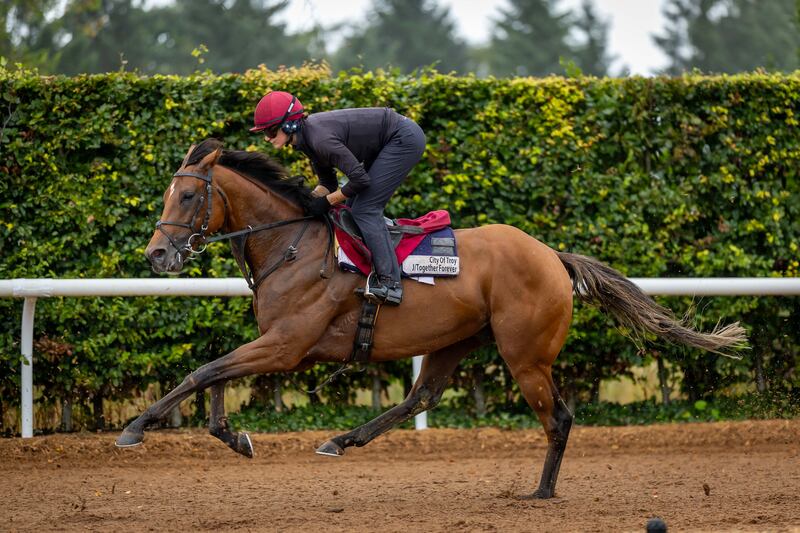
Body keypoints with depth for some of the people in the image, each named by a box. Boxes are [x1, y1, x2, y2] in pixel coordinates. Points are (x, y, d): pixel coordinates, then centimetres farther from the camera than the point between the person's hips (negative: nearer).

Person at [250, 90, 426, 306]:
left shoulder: (321, 138, -27)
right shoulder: (308, 136, 1)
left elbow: (360, 180, -24)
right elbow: (328, 183, 11)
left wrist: (327, 202, -14)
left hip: (404, 139, -10)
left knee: (364, 209, -14)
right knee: (354, 207, 13)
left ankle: (389, 281, -18)